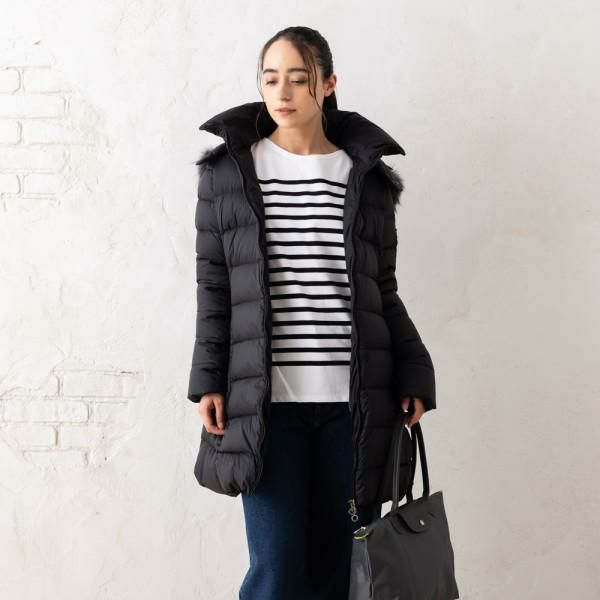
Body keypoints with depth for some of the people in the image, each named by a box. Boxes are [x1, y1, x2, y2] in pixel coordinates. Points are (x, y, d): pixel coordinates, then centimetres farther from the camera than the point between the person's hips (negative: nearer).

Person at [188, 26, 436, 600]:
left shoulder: (367, 176, 8)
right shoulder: (228, 171, 6)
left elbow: (383, 292, 10)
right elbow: (213, 286, 6)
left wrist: (412, 378, 4)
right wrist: (208, 380, -1)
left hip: (354, 401, 1)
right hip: (266, 401, -1)